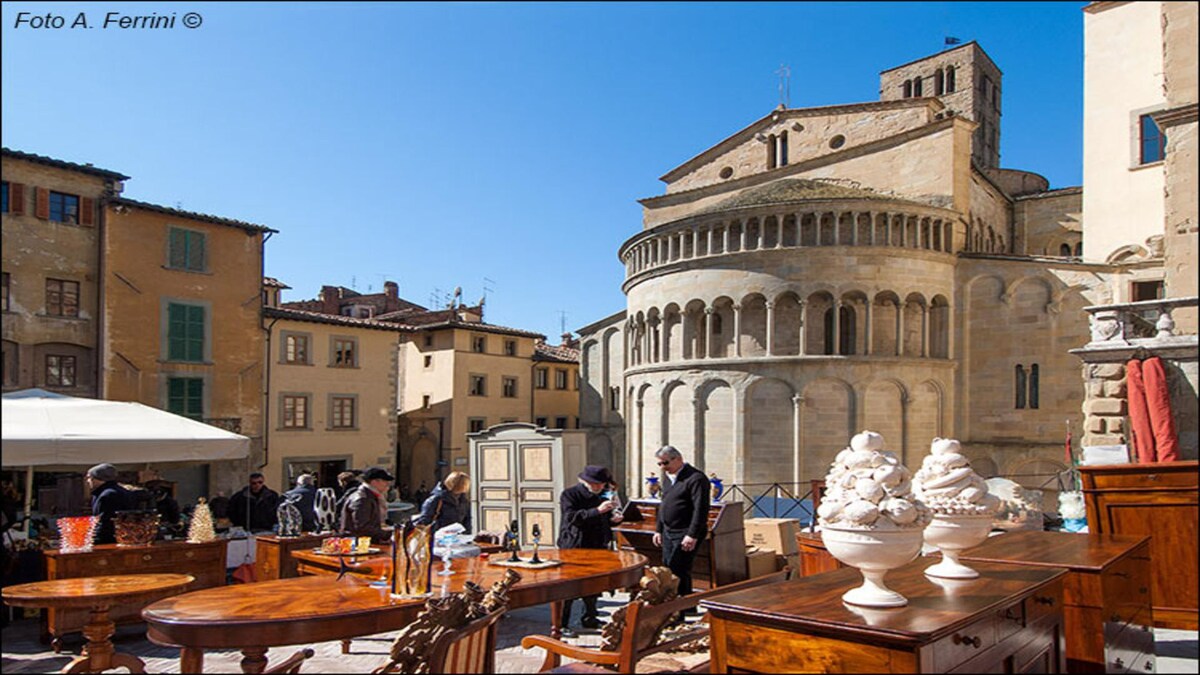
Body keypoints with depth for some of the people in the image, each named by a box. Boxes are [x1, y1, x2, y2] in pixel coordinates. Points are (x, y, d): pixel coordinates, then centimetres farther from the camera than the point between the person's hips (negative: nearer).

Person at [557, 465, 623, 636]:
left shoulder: (603, 495, 12)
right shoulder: (570, 494, -9)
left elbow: (606, 519, 23)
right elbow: (572, 517, -24)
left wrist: (614, 518, -1)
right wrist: (597, 510, -32)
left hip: (597, 547, 7)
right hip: (573, 548, -7)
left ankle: (589, 618, 28)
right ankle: (561, 624, 2)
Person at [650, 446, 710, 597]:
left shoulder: (695, 478, -14)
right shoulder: (667, 477, 14)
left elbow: (700, 509, -19)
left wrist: (692, 535, -22)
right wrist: (658, 529, 19)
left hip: (685, 535, -9)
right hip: (668, 532, 9)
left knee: (678, 571, -10)